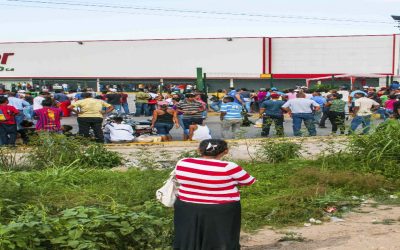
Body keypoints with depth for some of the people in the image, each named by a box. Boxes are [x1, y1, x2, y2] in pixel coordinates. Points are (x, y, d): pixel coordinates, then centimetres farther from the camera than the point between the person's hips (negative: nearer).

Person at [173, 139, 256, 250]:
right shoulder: (228, 167, -21)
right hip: (221, 211, -3)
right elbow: (249, 181, -6)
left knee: (188, 240, 19)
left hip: (187, 208, 4)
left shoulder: (182, 163, -9)